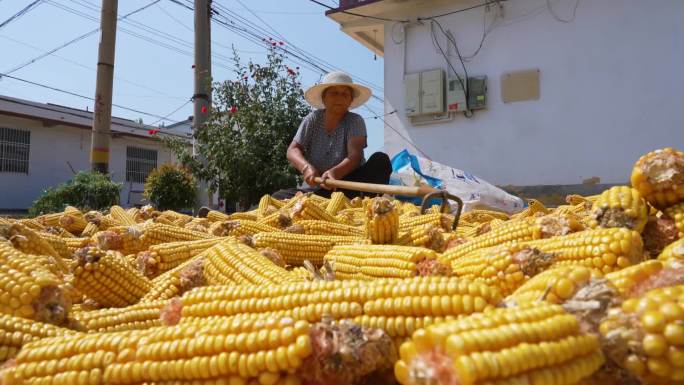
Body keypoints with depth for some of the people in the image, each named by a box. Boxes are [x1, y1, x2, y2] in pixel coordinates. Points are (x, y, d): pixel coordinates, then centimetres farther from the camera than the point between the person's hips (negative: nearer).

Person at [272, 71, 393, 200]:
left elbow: (354, 156, -19)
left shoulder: (355, 121, -4)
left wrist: (335, 172, -41)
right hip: (315, 189, 2)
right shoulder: (312, 119, 3)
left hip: (350, 188, -1)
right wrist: (306, 167, -28)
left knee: (381, 160, -25)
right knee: (279, 197, -24)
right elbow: (292, 151, -5)